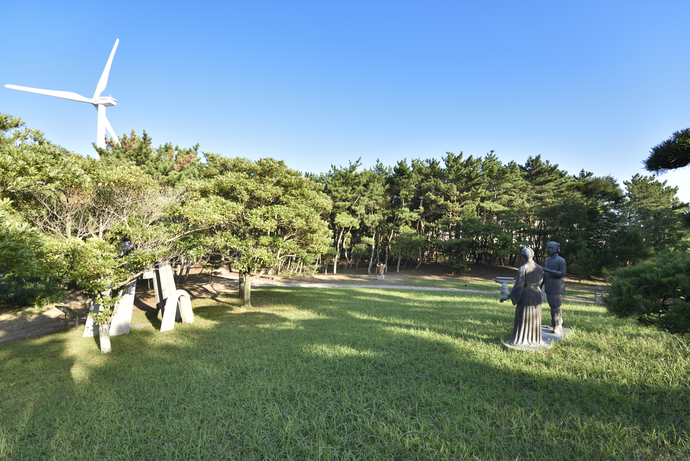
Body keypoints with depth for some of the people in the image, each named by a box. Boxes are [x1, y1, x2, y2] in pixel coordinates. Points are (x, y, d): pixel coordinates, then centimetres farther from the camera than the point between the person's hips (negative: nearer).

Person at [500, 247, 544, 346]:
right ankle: (534, 339, 22)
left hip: (525, 294, -5)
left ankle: (520, 340, 7)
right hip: (536, 294, 6)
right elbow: (539, 281, 15)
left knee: (522, 318, 2)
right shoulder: (539, 268, 1)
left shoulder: (522, 268, -17)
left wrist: (508, 296, -16)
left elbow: (518, 285, -20)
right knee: (534, 317, 14)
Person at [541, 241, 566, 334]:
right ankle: (558, 324, 23)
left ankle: (558, 328, -2)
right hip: (549, 287, 7)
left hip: (557, 287, -7)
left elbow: (563, 274, -17)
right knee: (553, 305, 12)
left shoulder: (561, 260, -10)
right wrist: (541, 284, 13)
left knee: (555, 306, -9)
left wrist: (549, 270, -25)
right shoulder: (547, 260, 13)